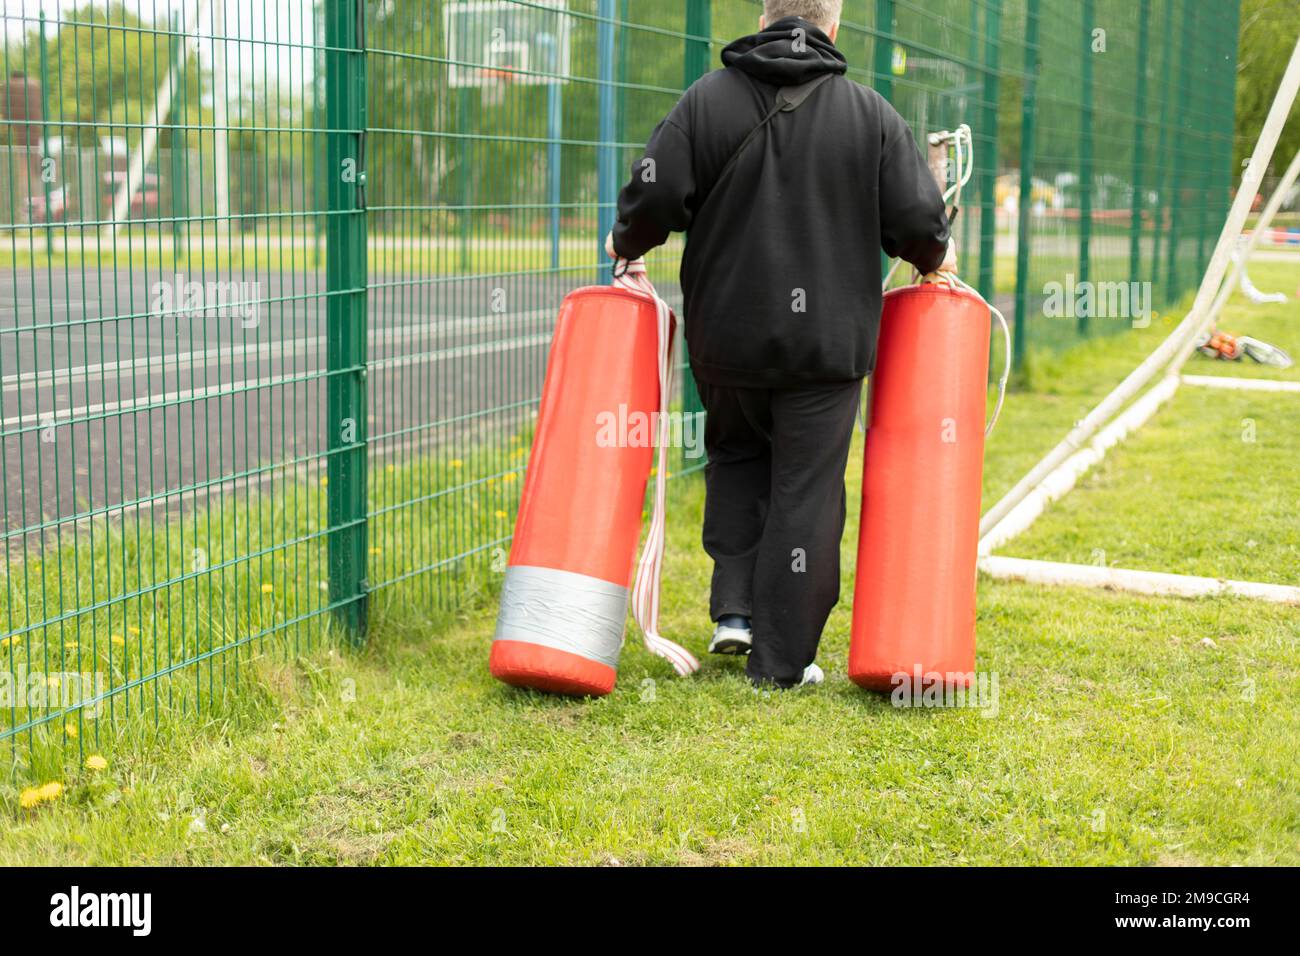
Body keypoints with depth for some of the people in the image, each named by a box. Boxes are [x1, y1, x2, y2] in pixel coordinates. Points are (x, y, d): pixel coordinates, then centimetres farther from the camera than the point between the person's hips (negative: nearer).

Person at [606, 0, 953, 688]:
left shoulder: (707, 99, -2)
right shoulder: (869, 113, -2)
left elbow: (655, 196, -8)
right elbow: (919, 221, -2)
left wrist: (626, 244, 13)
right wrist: (933, 259, 20)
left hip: (726, 335, 2)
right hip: (823, 342, -1)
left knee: (736, 455, 25)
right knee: (805, 495, 6)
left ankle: (734, 606, 14)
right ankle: (781, 661, 11)